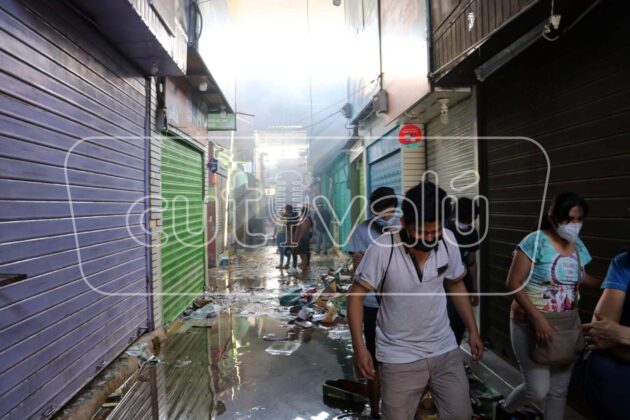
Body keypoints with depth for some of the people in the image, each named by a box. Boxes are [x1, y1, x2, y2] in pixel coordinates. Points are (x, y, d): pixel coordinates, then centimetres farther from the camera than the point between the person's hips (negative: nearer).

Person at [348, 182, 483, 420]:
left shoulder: (448, 241, -9)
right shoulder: (382, 249, -23)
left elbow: (456, 285, 7)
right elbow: (356, 295, -15)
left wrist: (473, 331, 7)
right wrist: (359, 347, -20)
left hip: (445, 350, 4)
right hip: (399, 357, -3)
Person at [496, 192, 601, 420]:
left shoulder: (578, 246, 5)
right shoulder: (535, 241, -16)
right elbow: (513, 284, -19)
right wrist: (538, 318, -25)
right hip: (531, 324, -6)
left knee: (559, 390, 14)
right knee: (538, 390, -6)